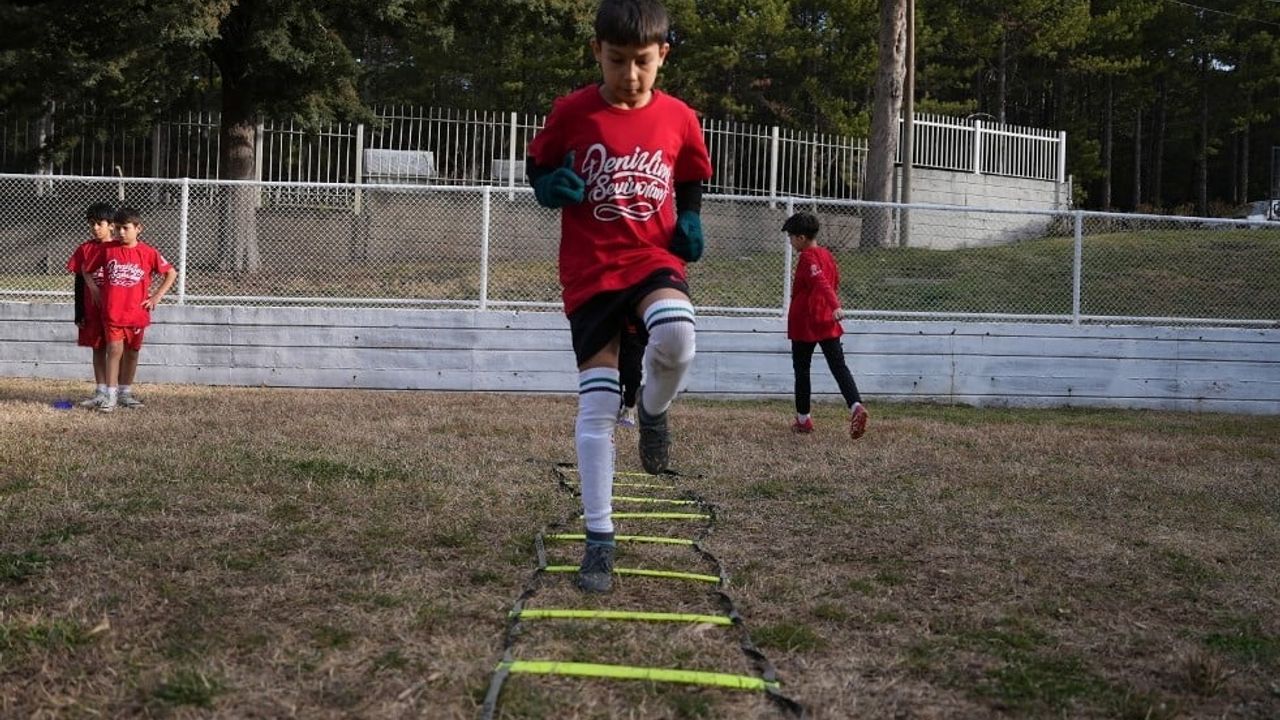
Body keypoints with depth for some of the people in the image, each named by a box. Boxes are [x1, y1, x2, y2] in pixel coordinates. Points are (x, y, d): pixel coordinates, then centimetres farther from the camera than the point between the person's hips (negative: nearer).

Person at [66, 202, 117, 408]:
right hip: (92, 309, 3)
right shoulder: (85, 249, 3)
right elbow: (79, 283, 6)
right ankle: (100, 393, 15)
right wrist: (79, 314, 3)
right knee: (98, 349, 9)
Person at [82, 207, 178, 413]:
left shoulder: (148, 253, -3)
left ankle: (125, 393, 23)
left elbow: (171, 273, 6)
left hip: (137, 312, 1)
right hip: (112, 312, -1)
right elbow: (87, 270, 15)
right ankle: (111, 395, -2)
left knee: (132, 352, 10)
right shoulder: (107, 250, 0)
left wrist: (157, 296, 1)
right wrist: (94, 290, 3)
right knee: (114, 350, -6)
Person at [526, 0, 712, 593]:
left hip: (654, 259, 0)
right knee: (596, 407, -3)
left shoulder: (679, 120, 1)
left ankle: (652, 411, 3)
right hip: (590, 272, 0)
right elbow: (536, 171, 10)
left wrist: (690, 223, -2)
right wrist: (553, 185, -12)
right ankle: (599, 541, 8)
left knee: (676, 338, -34)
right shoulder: (571, 113, -3)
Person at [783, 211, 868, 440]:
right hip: (827, 323, 7)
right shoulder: (827, 255, 12)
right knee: (838, 366, -2)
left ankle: (803, 419, 14)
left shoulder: (807, 258, -12)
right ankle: (856, 406, -22)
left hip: (804, 324, -7)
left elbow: (821, 283, -27)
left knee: (801, 370, 7)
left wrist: (835, 307, -40)